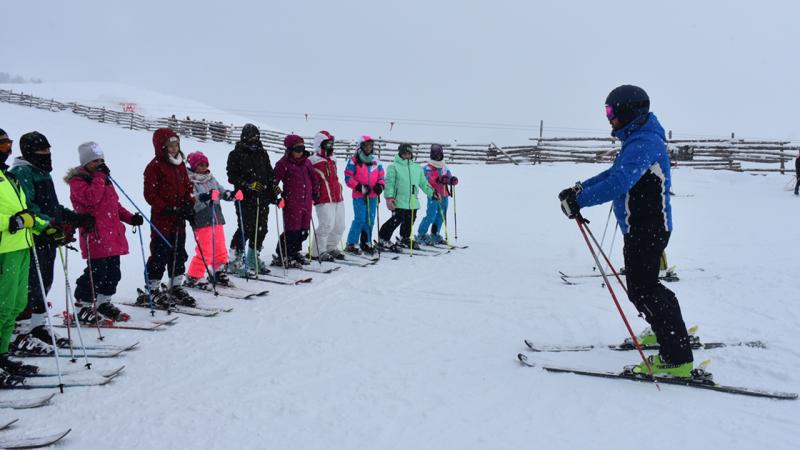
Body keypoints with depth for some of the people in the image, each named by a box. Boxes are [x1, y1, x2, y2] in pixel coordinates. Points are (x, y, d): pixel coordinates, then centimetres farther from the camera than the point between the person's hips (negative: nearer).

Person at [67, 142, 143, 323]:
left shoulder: (104, 179, 21)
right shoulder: (77, 181, -5)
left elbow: (115, 204, 25)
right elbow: (91, 198, -24)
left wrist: (130, 217, 12)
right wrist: (99, 177, -17)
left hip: (113, 235, 8)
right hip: (95, 237, -8)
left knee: (113, 272, 12)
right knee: (96, 272, -8)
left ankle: (104, 304, 27)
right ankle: (82, 307, 6)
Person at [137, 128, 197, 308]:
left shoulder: (180, 165, 12)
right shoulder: (155, 166, -9)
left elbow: (187, 187, 18)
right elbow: (150, 194, -13)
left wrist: (190, 206, 3)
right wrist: (168, 209, -20)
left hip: (179, 219, 7)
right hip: (162, 219, -7)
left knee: (179, 253, 12)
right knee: (160, 254, -3)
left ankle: (176, 287, 23)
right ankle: (151, 290, 8)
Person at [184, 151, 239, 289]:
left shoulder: (211, 178, 16)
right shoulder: (189, 181, -6)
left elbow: (222, 191, 17)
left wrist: (231, 194, -4)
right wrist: (202, 197, -39)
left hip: (217, 218, 7)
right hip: (202, 220, -7)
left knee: (220, 249, 13)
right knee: (205, 251, -9)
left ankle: (218, 274, 29)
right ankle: (193, 277, 5)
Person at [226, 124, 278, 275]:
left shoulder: (262, 153, 17)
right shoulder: (236, 154, 0)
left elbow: (270, 172, 22)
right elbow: (232, 177, -6)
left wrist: (274, 186, 5)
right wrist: (249, 184, -17)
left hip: (263, 198, 6)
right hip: (245, 198, -6)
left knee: (261, 228, 7)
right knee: (246, 228, -12)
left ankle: (253, 257, 22)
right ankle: (235, 259, -1)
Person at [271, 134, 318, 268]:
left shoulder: (306, 162, 14)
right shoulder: (284, 163, -6)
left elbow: (312, 178, 26)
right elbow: (274, 180, -6)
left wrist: (315, 192, 25)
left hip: (306, 202, 7)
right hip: (291, 203, -7)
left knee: (304, 230, 11)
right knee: (292, 230, -7)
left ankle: (294, 252, 29)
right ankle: (281, 256, 5)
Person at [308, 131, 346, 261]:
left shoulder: (332, 161, 20)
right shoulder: (313, 162, -6)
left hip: (338, 198, 8)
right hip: (324, 201, -8)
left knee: (339, 226, 9)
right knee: (326, 225, -13)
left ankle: (332, 248, 25)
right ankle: (318, 251, 0)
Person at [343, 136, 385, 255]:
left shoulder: (376, 161, 13)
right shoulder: (354, 161, -4)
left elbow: (381, 176, 17)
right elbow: (348, 178, -6)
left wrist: (380, 185, -4)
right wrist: (360, 187, -16)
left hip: (373, 196, 5)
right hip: (359, 196, -5)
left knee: (370, 221, 8)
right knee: (360, 220, -11)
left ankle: (367, 243, 20)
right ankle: (351, 244, -1)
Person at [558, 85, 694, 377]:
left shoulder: (644, 142, -21)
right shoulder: (638, 139, 14)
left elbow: (618, 183, -32)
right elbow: (614, 173, 18)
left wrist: (579, 201, -27)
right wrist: (580, 189, 8)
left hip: (647, 229, -11)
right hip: (643, 227, 11)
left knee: (643, 290, -7)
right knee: (643, 284, 22)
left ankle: (677, 359, -2)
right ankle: (672, 332, 40)